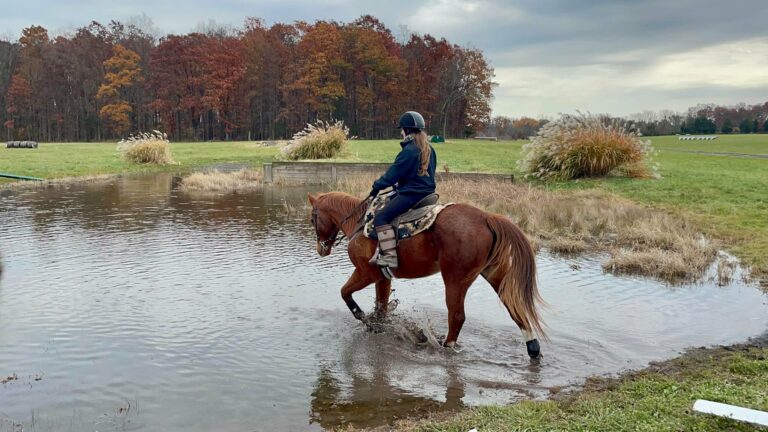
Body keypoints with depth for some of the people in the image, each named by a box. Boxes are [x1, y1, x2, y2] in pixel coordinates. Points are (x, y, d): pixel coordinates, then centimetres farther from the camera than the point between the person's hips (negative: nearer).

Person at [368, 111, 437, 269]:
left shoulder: (409, 150, -16)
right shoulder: (429, 149, 12)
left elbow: (393, 173, -14)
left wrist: (376, 186, -1)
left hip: (410, 194, -10)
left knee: (381, 217, -14)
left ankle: (390, 256, -22)